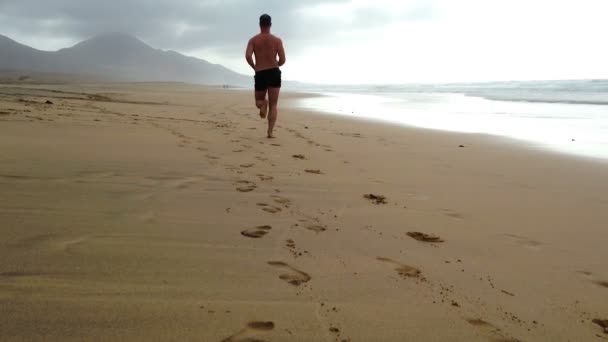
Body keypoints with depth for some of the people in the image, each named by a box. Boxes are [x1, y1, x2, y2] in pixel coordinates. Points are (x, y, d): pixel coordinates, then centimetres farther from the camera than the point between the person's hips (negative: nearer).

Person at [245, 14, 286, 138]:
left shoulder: (253, 40, 4)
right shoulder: (277, 40, 2)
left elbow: (248, 56, -13)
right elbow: (282, 60, -5)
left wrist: (254, 67, 6)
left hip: (260, 75, 0)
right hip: (274, 73, 0)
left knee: (259, 101, 20)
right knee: (273, 105, 5)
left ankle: (262, 104, -17)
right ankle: (270, 132, -8)